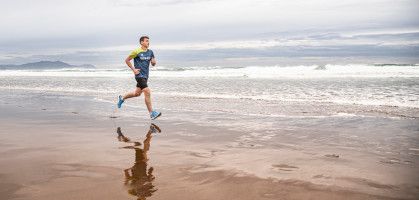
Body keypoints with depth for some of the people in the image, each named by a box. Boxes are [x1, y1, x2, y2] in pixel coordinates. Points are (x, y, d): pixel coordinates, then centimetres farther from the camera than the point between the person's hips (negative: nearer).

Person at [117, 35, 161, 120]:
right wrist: (133, 69, -9)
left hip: (145, 75, 8)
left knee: (137, 93, 19)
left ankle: (122, 98, 42)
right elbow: (127, 60, -2)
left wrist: (153, 62, -8)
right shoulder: (136, 51, -10)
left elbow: (153, 64, 16)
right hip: (139, 75, -8)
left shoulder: (150, 52, 7)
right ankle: (152, 113, -10)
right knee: (147, 92, -15)